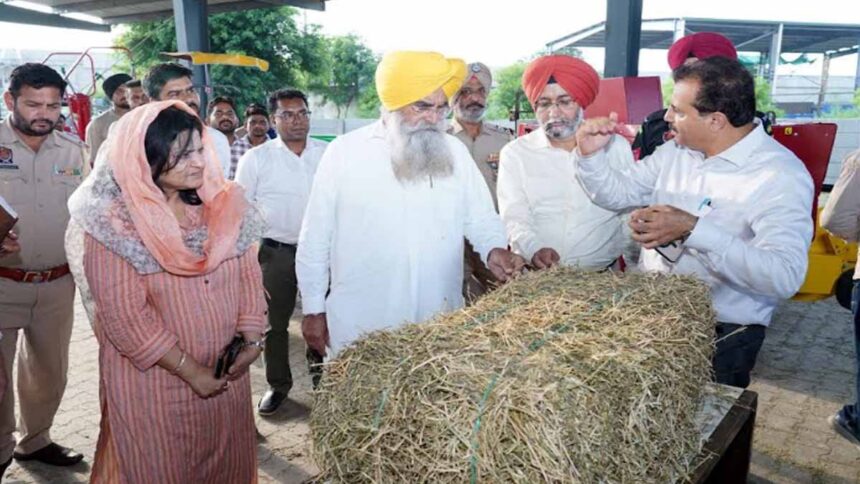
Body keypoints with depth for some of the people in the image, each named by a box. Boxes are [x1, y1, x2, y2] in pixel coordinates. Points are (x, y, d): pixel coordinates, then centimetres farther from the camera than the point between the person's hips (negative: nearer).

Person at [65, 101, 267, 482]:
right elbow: (123, 315, -17)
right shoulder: (114, 224, -15)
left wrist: (251, 338, -9)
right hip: (155, 380, -4)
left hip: (226, 371, 4)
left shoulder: (223, 204, -1)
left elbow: (247, 275, 1)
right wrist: (189, 369, -15)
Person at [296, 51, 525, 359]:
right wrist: (313, 309, 3)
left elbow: (481, 219, 10)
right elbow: (315, 238, 0)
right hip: (359, 324, -2)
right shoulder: (344, 152, -4)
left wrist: (494, 250, -12)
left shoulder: (455, 152, 4)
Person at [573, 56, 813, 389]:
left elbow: (784, 276, -29)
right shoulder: (675, 151, 3)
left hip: (720, 334, -5)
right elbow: (617, 193, 12)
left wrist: (693, 230, -35)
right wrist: (591, 154, -7)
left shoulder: (781, 176, -17)